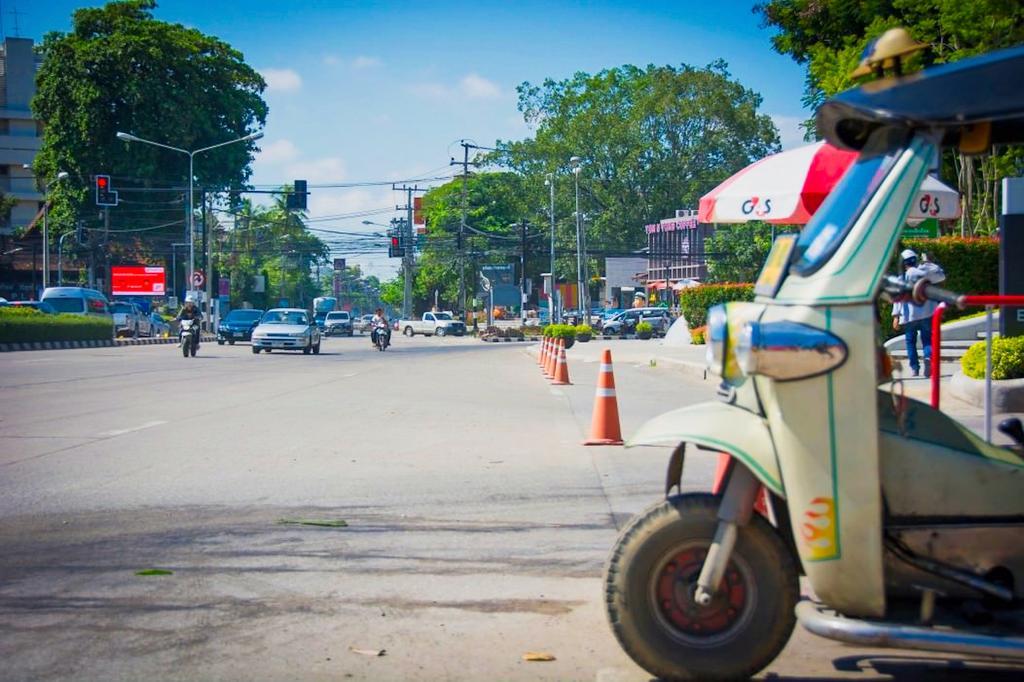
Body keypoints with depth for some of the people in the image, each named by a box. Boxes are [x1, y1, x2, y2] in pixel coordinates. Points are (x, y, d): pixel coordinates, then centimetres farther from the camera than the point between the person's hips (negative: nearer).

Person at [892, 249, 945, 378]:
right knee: (927, 339, 6)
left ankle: (914, 367, 5)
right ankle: (928, 357, -24)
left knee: (910, 341, 10)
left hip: (909, 315, -1)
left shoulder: (903, 278, -2)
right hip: (927, 314, 2)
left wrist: (896, 316, -8)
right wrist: (930, 264, 26)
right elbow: (941, 275, 21)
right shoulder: (924, 272, 4)